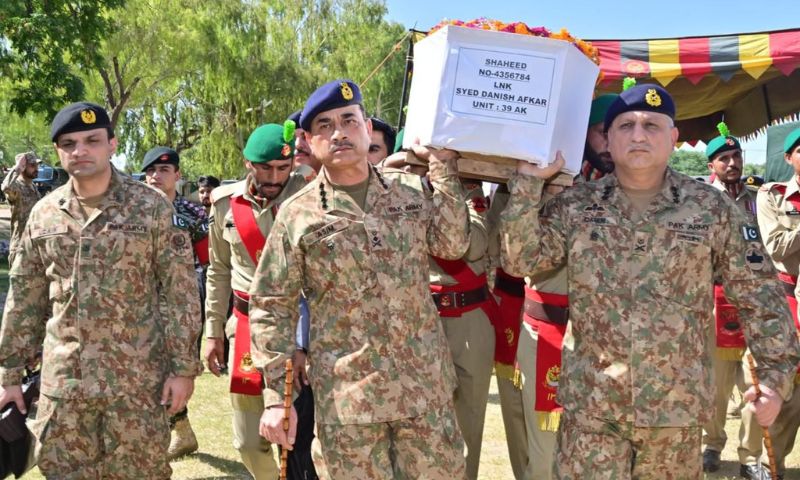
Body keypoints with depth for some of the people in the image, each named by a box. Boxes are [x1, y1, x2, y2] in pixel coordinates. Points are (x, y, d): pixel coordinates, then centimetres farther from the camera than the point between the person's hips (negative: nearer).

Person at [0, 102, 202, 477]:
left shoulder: (152, 207, -5)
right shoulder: (43, 214, 5)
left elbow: (182, 293, -5)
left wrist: (184, 368, -8)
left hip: (137, 379, -3)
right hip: (61, 380, 4)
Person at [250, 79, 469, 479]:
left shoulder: (413, 191, 8)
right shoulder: (297, 215, -2)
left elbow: (453, 245, -3)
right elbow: (270, 309, -1)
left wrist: (444, 167, -1)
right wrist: (276, 396, -7)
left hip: (426, 385, 3)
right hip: (347, 394, -2)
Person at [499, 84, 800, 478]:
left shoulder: (711, 208, -1)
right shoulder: (575, 206, 2)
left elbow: (758, 296, 2)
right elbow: (519, 260, -4)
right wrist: (528, 180, -10)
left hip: (676, 404, 0)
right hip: (589, 404, 0)